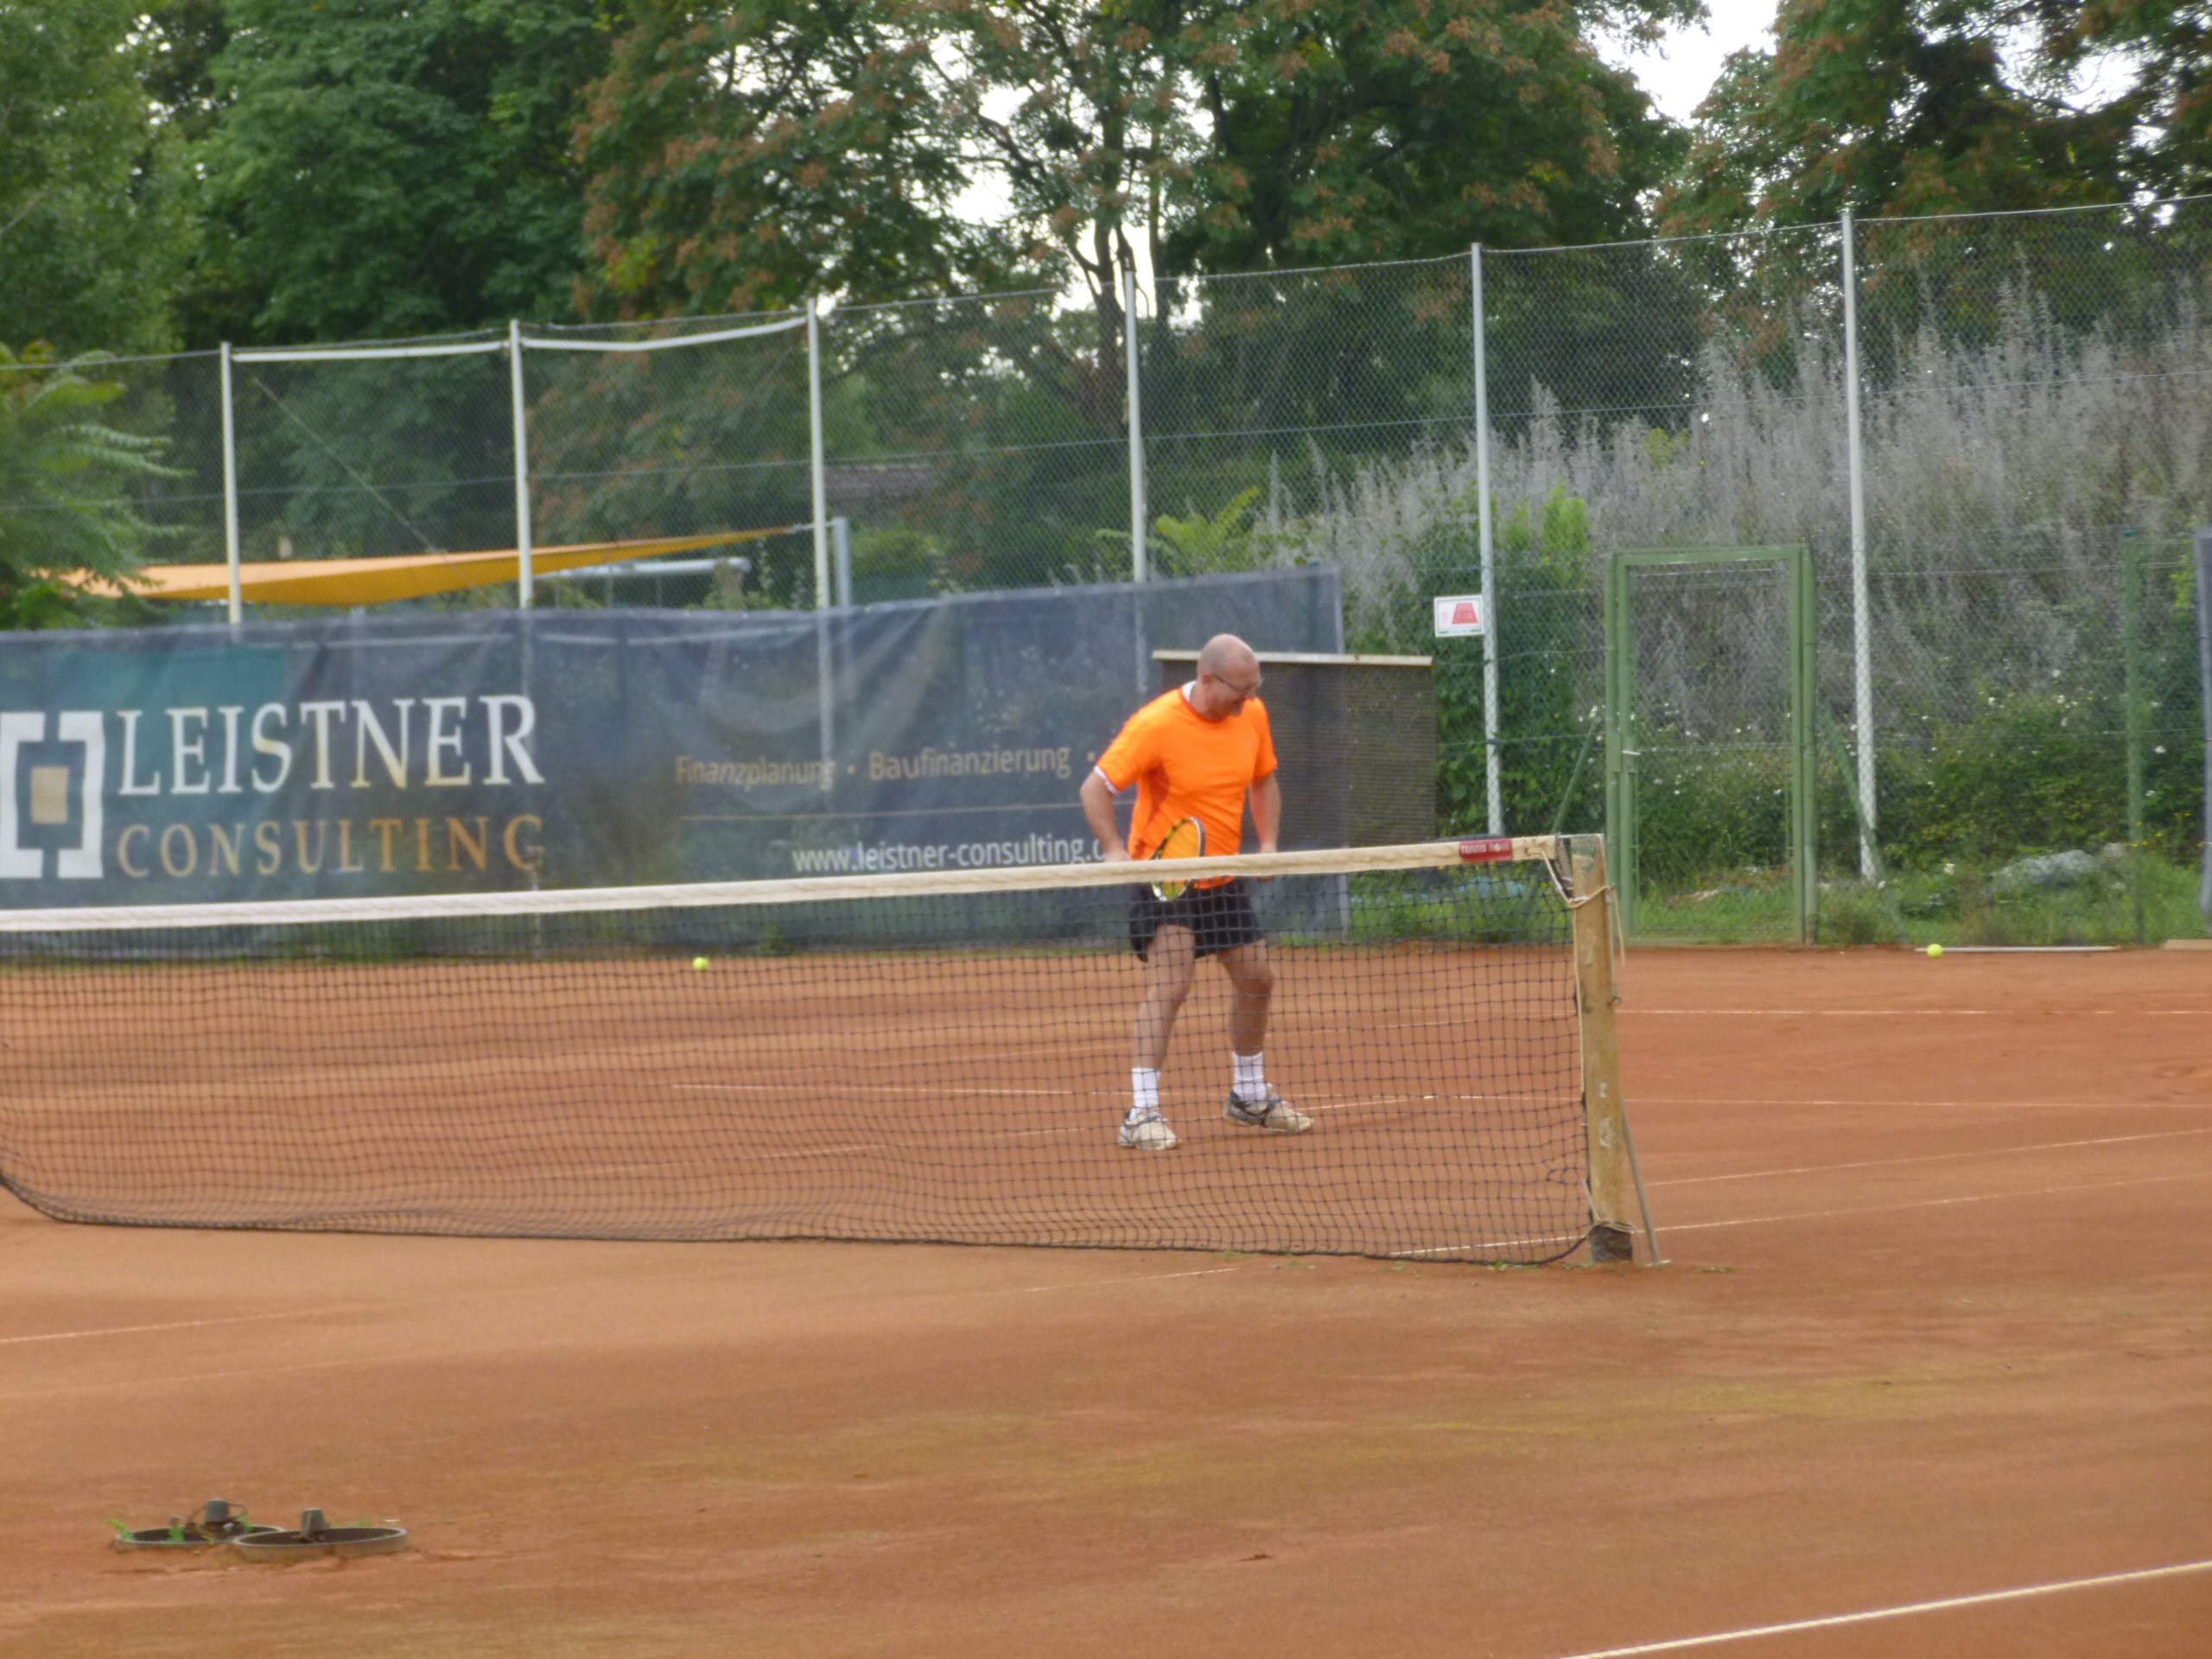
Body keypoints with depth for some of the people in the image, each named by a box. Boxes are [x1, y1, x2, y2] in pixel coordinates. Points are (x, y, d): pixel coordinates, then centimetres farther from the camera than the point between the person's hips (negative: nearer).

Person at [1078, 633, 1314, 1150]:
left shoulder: (1252, 715, -1)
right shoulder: (1156, 724, -21)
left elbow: (1264, 781, 16)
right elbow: (1095, 788, -18)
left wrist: (1268, 842, 1)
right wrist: (1115, 850, -30)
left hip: (1224, 876, 7)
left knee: (1256, 978, 13)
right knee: (1169, 985, -20)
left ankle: (1249, 1097, 33)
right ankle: (1142, 1112, -19)